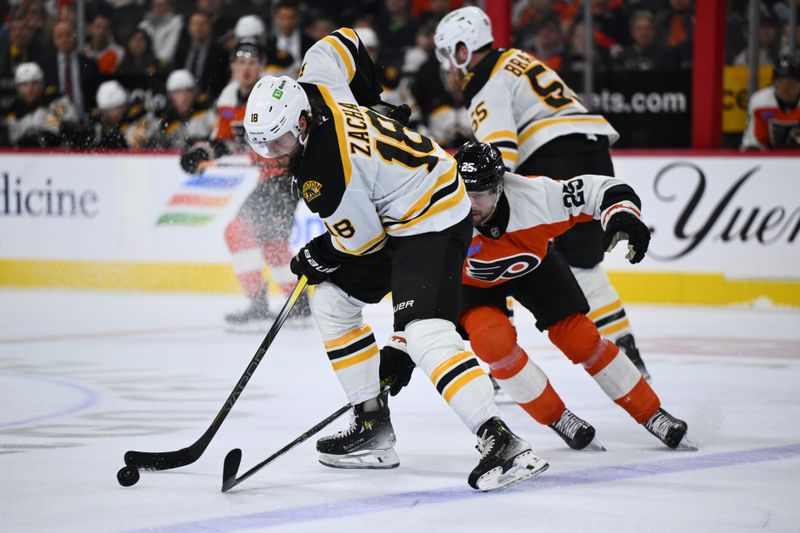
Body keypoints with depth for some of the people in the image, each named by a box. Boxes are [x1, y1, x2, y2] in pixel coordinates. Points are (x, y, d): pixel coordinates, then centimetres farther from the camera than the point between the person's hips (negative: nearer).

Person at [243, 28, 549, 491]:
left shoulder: (323, 174, -29)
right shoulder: (308, 90, -8)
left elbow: (361, 239, -17)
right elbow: (340, 42, 11)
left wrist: (314, 260, 3)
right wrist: (367, 101, 24)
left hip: (432, 222, -11)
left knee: (425, 332, -27)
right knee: (332, 302, 14)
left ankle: (502, 442, -35)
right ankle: (373, 427, 15)